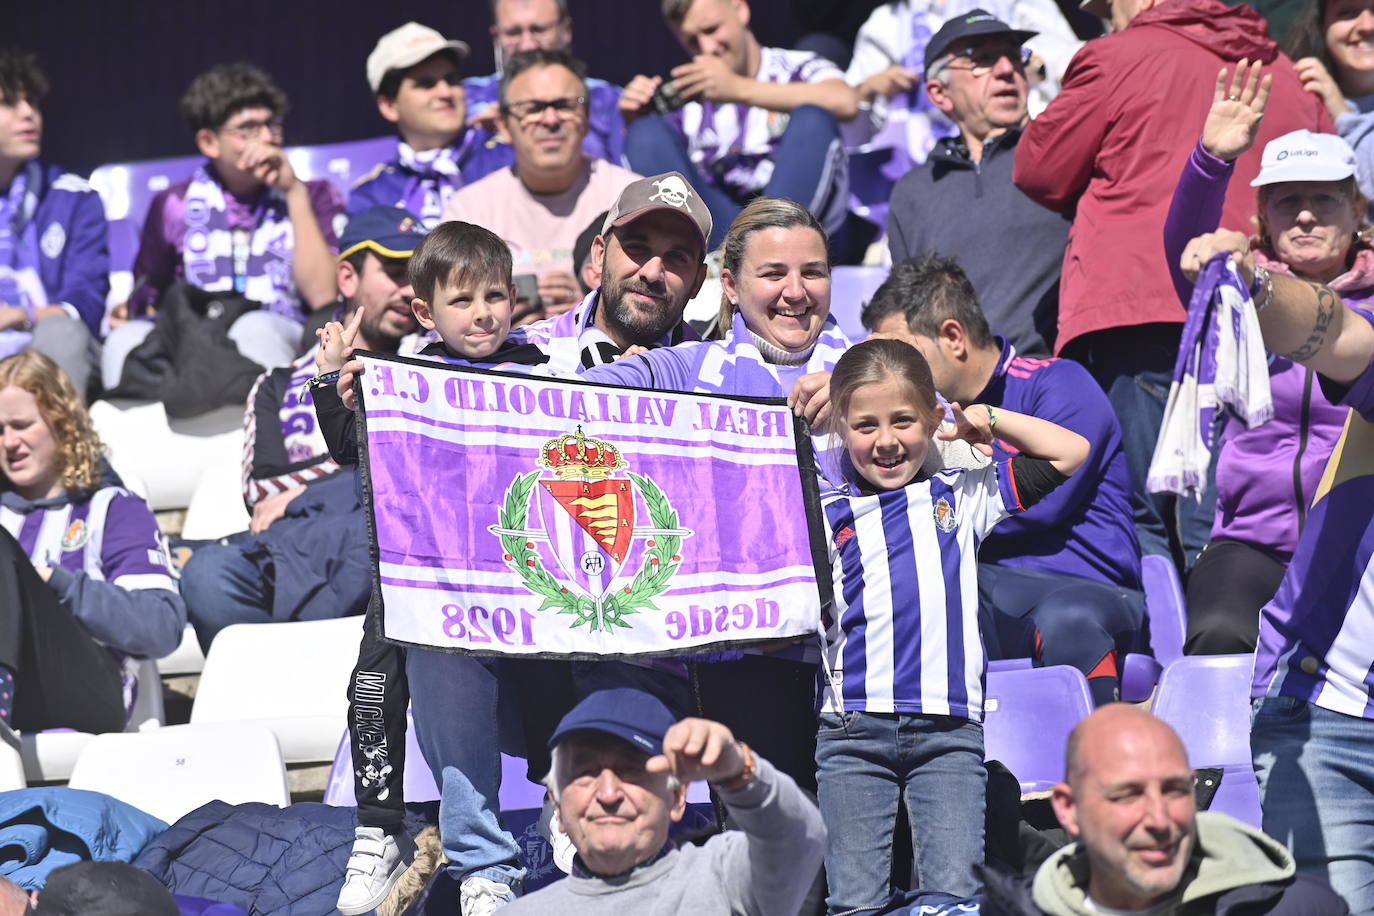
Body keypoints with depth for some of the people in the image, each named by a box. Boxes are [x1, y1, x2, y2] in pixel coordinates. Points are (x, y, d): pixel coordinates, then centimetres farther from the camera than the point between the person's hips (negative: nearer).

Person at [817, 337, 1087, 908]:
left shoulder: (961, 498, 14)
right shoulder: (827, 513, 10)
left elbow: (1070, 453, 15)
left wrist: (988, 420, 12)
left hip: (949, 731, 1)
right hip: (853, 731, -1)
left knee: (954, 893, -9)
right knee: (854, 902, -3)